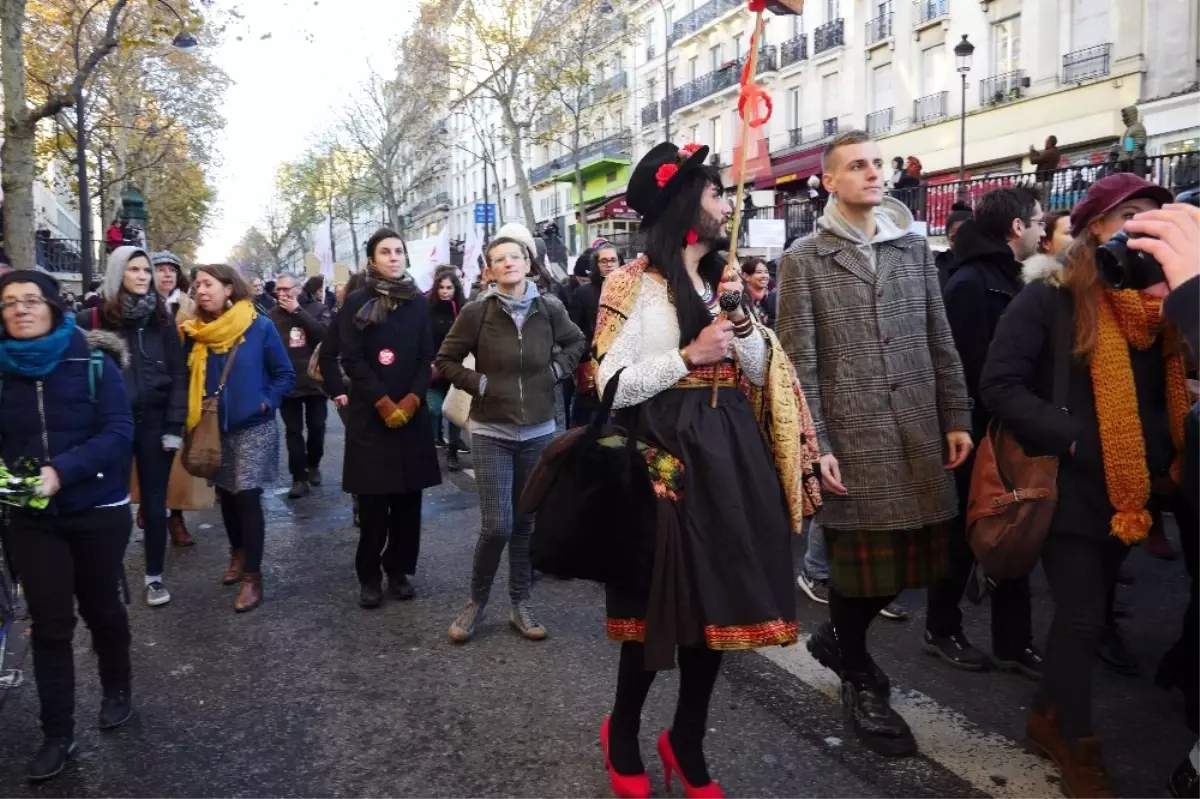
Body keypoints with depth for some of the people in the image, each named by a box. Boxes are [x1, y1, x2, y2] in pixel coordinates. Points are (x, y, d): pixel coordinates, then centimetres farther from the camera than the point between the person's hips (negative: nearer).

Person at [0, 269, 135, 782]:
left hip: (98, 511, -2)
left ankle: (117, 690, 40)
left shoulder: (94, 365, -10)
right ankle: (57, 733, 18)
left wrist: (61, 470, -30)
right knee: (49, 623, 5)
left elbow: (118, 433, -17)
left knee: (100, 607, 15)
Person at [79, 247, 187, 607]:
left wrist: (175, 426, -6)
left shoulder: (162, 318, 2)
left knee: (154, 499, 8)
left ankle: (155, 575, 19)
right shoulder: (94, 320, -2)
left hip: (154, 421, 1)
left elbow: (178, 373, 0)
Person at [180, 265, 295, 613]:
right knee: (225, 495, 15)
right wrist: (193, 417, -1)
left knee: (247, 497, -7)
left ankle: (253, 576, 2)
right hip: (214, 430, 5)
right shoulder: (195, 332, 0)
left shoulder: (260, 327, -11)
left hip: (253, 428, -4)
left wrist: (266, 403, -15)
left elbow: (285, 374, -5)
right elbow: (189, 378, 10)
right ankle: (238, 554, 36)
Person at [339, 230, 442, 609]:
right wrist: (383, 402, -13)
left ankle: (399, 570, 16)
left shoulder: (418, 301, 9)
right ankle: (369, 576, 10)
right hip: (370, 414, -3)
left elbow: (426, 356, 5)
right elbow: (352, 359, -6)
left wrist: (412, 399, -9)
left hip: (411, 412, 3)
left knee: (408, 497, 4)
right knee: (373, 500, -3)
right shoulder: (357, 302, 0)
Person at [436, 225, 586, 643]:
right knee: (496, 526, -7)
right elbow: (445, 360, 2)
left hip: (538, 431, 2)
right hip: (491, 432, -2)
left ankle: (520, 605, 24)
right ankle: (476, 602, 16)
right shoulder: (476, 312, -8)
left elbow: (577, 343, 15)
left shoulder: (549, 308, -2)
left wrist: (556, 371, 1)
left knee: (526, 522, 10)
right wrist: (478, 383, -9)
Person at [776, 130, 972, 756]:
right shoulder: (805, 260, -1)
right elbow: (799, 362, -6)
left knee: (911, 557, 9)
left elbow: (940, 340, 13)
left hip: (919, 434, 5)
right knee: (862, 562, 3)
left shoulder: (913, 246, 13)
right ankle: (859, 680, 26)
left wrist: (956, 417, 7)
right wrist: (813, 444, -12)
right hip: (852, 437, -4)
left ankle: (836, 637, 36)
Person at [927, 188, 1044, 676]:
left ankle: (1013, 642, 23)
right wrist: (978, 430, -19)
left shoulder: (1007, 279, 13)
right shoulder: (970, 283, -17)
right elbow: (971, 368, -23)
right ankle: (942, 629, 23)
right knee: (966, 534, 5)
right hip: (981, 433, -9)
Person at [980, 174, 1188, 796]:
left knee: (1094, 613, 16)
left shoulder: (1154, 302, 9)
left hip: (1130, 489, 7)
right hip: (1072, 488, -6)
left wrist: (1163, 461, -2)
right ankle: (1078, 747, 21)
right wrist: (1071, 438, -22)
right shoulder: (1050, 299, -10)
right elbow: (1000, 385, -17)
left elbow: (1165, 397, 16)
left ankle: (1048, 717, 36)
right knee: (1082, 618, 1)